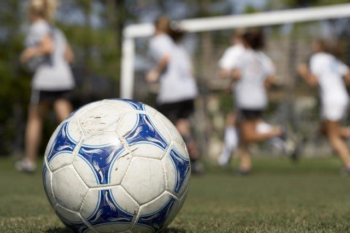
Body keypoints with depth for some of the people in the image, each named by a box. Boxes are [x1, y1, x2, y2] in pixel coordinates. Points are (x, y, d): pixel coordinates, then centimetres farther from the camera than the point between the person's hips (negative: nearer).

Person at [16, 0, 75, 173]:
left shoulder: (37, 27, -3)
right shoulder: (56, 31, 21)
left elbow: (48, 47, -19)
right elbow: (69, 56, 21)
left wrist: (29, 53, -6)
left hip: (45, 78, -6)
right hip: (64, 77, 6)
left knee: (35, 118, 9)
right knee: (66, 120, -3)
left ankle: (29, 161, 16)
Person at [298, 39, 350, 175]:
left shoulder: (317, 59, -5)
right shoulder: (334, 61, 18)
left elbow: (313, 82, -11)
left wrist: (303, 73, 7)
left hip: (332, 101, -8)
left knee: (333, 137, -1)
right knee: (325, 130, 20)